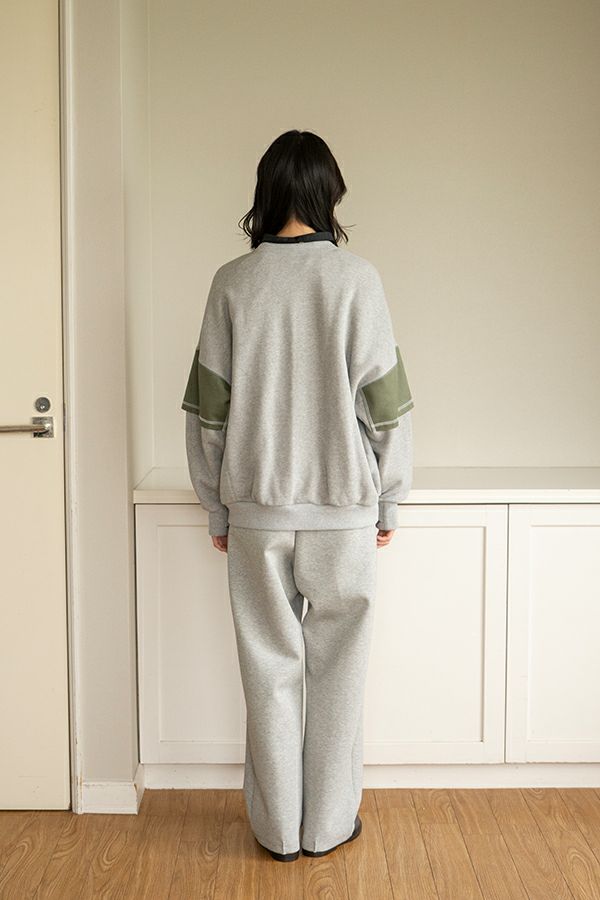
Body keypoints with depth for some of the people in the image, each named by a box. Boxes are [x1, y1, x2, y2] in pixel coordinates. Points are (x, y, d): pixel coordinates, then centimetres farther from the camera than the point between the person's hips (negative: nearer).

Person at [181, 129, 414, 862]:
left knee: (271, 670, 11)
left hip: (257, 508, 1)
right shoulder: (356, 278, -7)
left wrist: (217, 509, 9)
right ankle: (328, 825, 22)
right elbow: (387, 402, -6)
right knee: (337, 670, 11)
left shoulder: (233, 283, -3)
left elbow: (207, 408, -1)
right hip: (343, 506, -1)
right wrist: (388, 501, 5)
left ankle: (278, 829, 22)